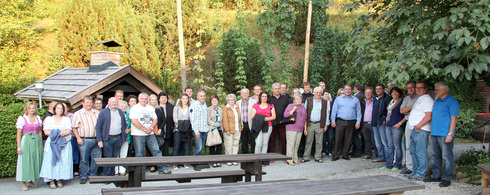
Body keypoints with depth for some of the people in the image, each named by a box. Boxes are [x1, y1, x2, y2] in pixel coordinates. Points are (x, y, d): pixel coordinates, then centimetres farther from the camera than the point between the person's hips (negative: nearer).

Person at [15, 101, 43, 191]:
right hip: (26, 141, -5)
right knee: (25, 161, -3)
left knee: (36, 161, 6)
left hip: (37, 141, 5)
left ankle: (30, 181, 17)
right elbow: (19, 133, -5)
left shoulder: (38, 118, 9)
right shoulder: (22, 119, -4)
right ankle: (23, 183, 3)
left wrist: (41, 144, 14)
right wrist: (19, 147, -10)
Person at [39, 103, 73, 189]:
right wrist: (54, 134, -13)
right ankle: (51, 180, -5)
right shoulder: (49, 119, 14)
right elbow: (46, 131, 2)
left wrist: (59, 133, -16)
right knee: (51, 161, -7)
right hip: (51, 143, 0)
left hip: (64, 144, 0)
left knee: (62, 161, -5)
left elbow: (68, 131, -1)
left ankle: (59, 179, 0)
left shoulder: (66, 119, 12)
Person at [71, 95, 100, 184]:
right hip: (84, 140, -3)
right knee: (84, 159, 1)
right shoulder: (77, 114, 2)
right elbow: (74, 128, 0)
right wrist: (78, 138, -10)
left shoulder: (97, 113, 13)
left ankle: (93, 176, 20)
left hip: (96, 139, 3)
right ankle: (83, 177, 11)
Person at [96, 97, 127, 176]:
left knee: (115, 157, 8)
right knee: (108, 158, -2)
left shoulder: (121, 112, 11)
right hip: (107, 139, -3)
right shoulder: (103, 112, 0)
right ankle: (107, 176, 6)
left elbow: (125, 125, 16)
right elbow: (98, 127, -2)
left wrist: (123, 138, 10)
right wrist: (99, 140, -10)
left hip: (118, 138, 4)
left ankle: (113, 175, 18)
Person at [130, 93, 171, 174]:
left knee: (156, 151, 2)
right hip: (138, 135, -5)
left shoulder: (151, 108, 15)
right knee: (139, 154, -1)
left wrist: (151, 128, -8)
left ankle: (162, 169, 6)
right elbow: (134, 121, -15)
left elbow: (155, 119, 11)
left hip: (150, 134, 5)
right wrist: (145, 129, -13)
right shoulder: (135, 108, -4)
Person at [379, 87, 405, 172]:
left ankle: (397, 165, 4)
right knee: (390, 146, 8)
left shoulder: (402, 102, -4)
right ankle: (389, 164, 12)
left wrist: (400, 123, -15)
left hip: (397, 126, -7)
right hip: (388, 126, 7)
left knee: (397, 146, -3)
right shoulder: (390, 102, 18)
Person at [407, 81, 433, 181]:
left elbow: (429, 116, -20)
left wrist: (418, 126, -18)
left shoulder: (427, 100, -11)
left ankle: (420, 174, -3)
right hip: (414, 130, 10)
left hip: (421, 130, -10)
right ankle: (415, 172, 22)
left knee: (420, 153, -7)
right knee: (413, 151, 14)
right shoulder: (419, 99, 21)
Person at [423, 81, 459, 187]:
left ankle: (447, 178, 2)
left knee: (447, 157, -3)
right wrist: (431, 132, 19)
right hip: (435, 134, 8)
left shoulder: (452, 101, -7)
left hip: (445, 135, -8)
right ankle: (436, 175, 21)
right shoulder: (437, 101, 18)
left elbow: (454, 118, -12)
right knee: (435, 156, 12)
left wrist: (450, 134, -18)